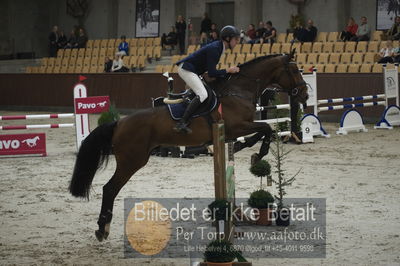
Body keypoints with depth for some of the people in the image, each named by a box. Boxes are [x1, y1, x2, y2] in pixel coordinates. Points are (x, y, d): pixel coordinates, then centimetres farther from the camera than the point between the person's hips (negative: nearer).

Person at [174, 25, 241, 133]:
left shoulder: (218, 47, 8)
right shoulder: (214, 49, -22)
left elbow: (211, 69, 15)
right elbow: (211, 73, -24)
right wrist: (228, 71, -16)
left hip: (191, 70, 11)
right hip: (186, 69, -11)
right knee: (202, 94, -22)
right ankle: (181, 123, -30)